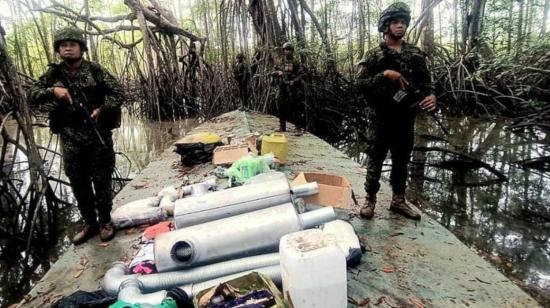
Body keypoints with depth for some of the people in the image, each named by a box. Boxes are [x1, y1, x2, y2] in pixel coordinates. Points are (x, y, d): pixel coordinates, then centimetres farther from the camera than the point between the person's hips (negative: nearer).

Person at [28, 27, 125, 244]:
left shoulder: (95, 70, -1)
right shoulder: (53, 74, 8)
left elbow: (118, 93, -2)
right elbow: (32, 94, 5)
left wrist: (101, 109, -16)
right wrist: (52, 90, -14)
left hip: (98, 135, -3)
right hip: (70, 139, 3)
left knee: (101, 181, 5)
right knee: (78, 183, 10)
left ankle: (105, 222, 21)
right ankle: (90, 223, 25)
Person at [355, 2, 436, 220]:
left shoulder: (415, 54, 9)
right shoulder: (374, 55, -3)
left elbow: (425, 82, 11)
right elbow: (360, 83, -11)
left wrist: (430, 95, -10)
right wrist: (384, 75, -22)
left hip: (405, 118, 4)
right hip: (380, 119, -4)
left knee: (402, 161, 13)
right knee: (375, 161, 4)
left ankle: (398, 200, 26)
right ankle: (370, 200, 17)